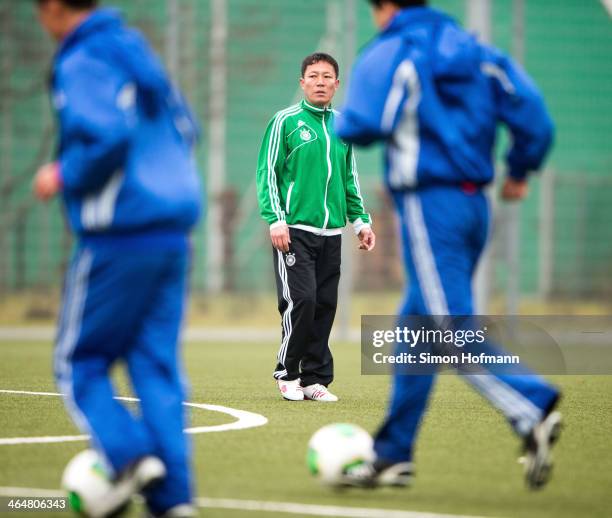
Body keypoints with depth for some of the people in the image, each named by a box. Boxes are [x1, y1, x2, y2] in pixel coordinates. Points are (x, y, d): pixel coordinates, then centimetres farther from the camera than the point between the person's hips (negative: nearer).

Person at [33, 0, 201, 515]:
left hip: (118, 239, -7)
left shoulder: (81, 64, -11)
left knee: (79, 361, 6)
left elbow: (108, 137, -24)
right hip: (172, 231, 7)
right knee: (157, 362, 7)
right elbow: (185, 127, 21)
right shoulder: (136, 48, 15)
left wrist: (65, 177, -9)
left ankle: (130, 454, -14)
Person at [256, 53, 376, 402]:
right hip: (294, 230, -5)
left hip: (331, 232, 5)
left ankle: (315, 378, 10)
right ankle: (288, 373, 3)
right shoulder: (286, 122, -2)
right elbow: (268, 173, -4)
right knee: (301, 300, -13)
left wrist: (361, 220, 14)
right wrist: (275, 219, -13)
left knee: (325, 306, 2)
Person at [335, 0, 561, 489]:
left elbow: (360, 126, -16)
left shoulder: (388, 54, -4)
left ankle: (533, 410, -30)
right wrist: (520, 170, 20)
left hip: (428, 205, -8)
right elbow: (531, 109, 7)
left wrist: (340, 124, 7)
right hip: (474, 204, 8)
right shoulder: (476, 52, 15)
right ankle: (394, 455, 19)